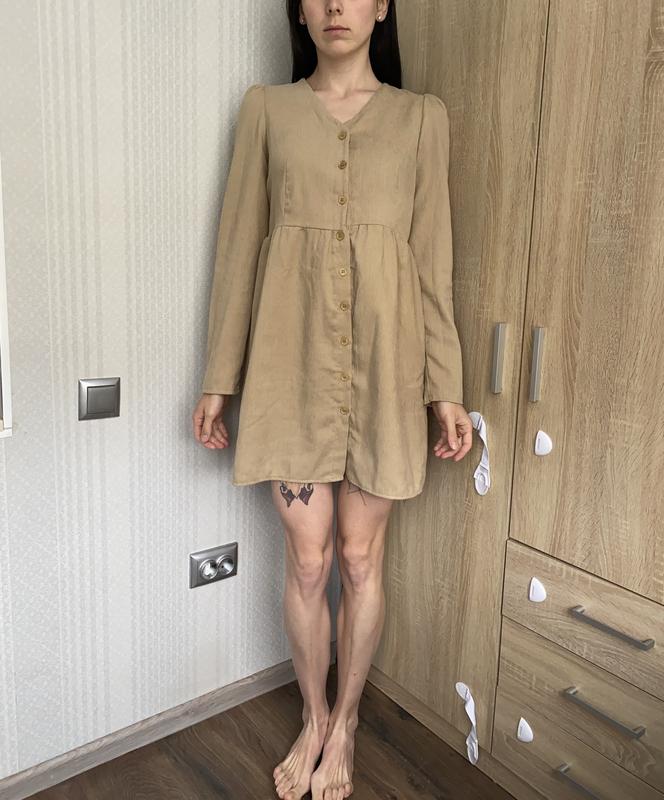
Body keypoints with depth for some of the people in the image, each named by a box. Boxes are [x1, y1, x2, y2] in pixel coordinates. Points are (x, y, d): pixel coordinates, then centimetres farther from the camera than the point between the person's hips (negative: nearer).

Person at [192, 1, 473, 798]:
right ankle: (313, 717, 34)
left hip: (384, 359, 0)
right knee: (308, 559, 8)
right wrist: (219, 378, 3)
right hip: (293, 358, 0)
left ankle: (343, 723, 33)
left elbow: (433, 257, 5)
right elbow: (239, 246, 5)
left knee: (360, 558, 9)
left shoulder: (422, 116, 7)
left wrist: (447, 387, 1)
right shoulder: (266, 107, 7)